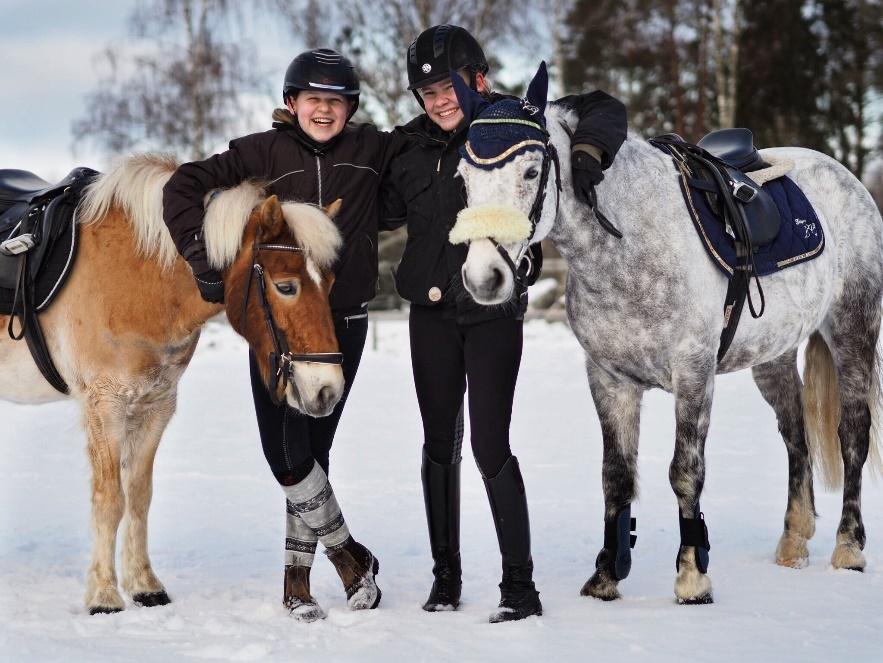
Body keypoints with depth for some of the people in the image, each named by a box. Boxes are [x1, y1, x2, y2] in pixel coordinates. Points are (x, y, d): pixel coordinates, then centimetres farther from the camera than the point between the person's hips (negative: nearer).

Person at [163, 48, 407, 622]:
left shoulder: (372, 151, 3)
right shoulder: (263, 153, -2)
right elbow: (185, 187, -3)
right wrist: (204, 259, -10)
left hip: (343, 322, 1)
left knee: (311, 448, 5)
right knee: (285, 450, -8)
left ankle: (299, 579, 15)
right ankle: (351, 556, 9)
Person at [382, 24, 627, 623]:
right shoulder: (411, 147, 5)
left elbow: (605, 111, -7)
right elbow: (384, 211, 18)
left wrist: (586, 155, -26)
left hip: (494, 311, -4)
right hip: (432, 313, 4)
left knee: (491, 446, -9)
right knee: (439, 444, 11)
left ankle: (520, 584, -1)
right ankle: (445, 573, 23)